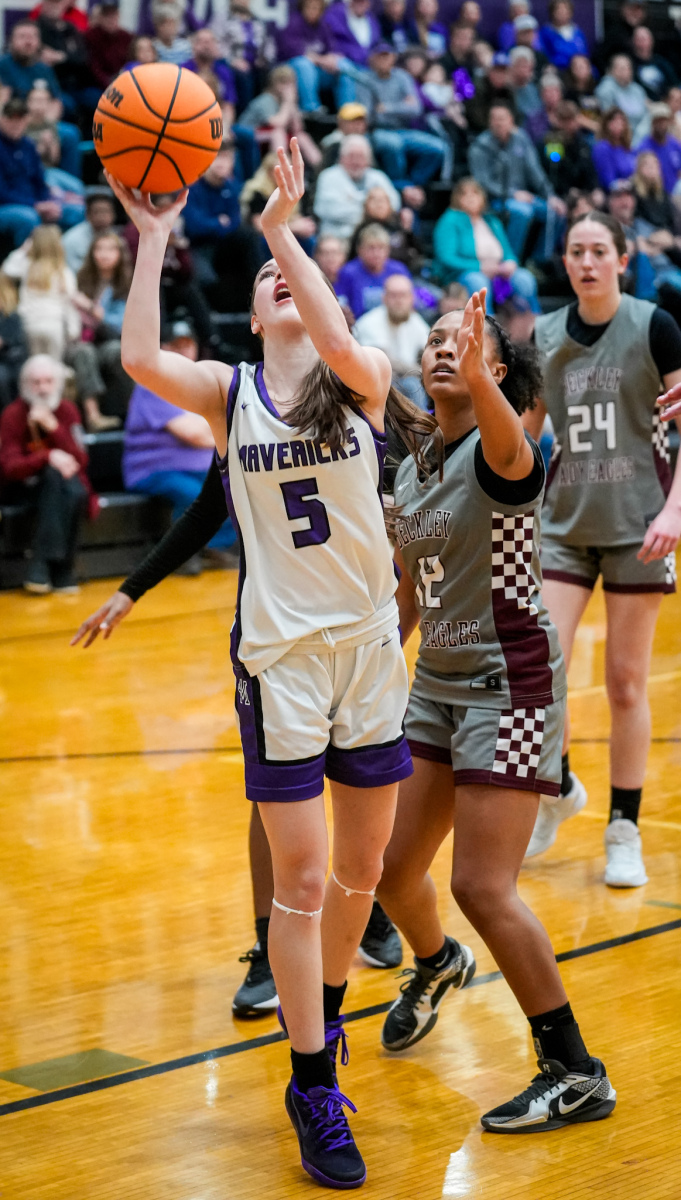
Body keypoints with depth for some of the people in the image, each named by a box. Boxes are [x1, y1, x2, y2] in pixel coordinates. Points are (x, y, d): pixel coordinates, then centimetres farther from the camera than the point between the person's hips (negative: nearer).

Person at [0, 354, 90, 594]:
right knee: (53, 474, -35)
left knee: (75, 493, -33)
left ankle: (40, 563, -27)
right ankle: (60, 571, -35)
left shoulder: (67, 410, -3)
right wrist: (48, 457, -35)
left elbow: (80, 460, -11)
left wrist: (53, 426, -24)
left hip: (64, 480, 2)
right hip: (24, 486, -2)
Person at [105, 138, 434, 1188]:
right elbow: (139, 359, -18)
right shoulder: (229, 392, 1)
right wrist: (153, 238, -16)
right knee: (301, 878, -3)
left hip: (369, 645, 1)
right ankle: (313, 1088, 8)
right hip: (278, 655, -1)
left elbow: (339, 343, -25)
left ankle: (323, 1014, 39)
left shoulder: (362, 381, -1)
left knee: (363, 867, 13)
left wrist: (285, 225, -23)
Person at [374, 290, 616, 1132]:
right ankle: (436, 966, 46)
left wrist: (480, 376, -60)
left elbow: (508, 445, -41)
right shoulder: (411, 472, 10)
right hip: (437, 683, 7)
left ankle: (576, 1075, -1)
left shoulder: (501, 452, -14)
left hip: (510, 683, -7)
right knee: (391, 868, 11)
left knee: (482, 888, -13)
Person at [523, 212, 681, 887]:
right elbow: (524, 431, 15)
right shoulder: (543, 337, 4)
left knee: (626, 684, 2)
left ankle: (624, 832, 16)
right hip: (563, 523, 3)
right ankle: (560, 789, 22)